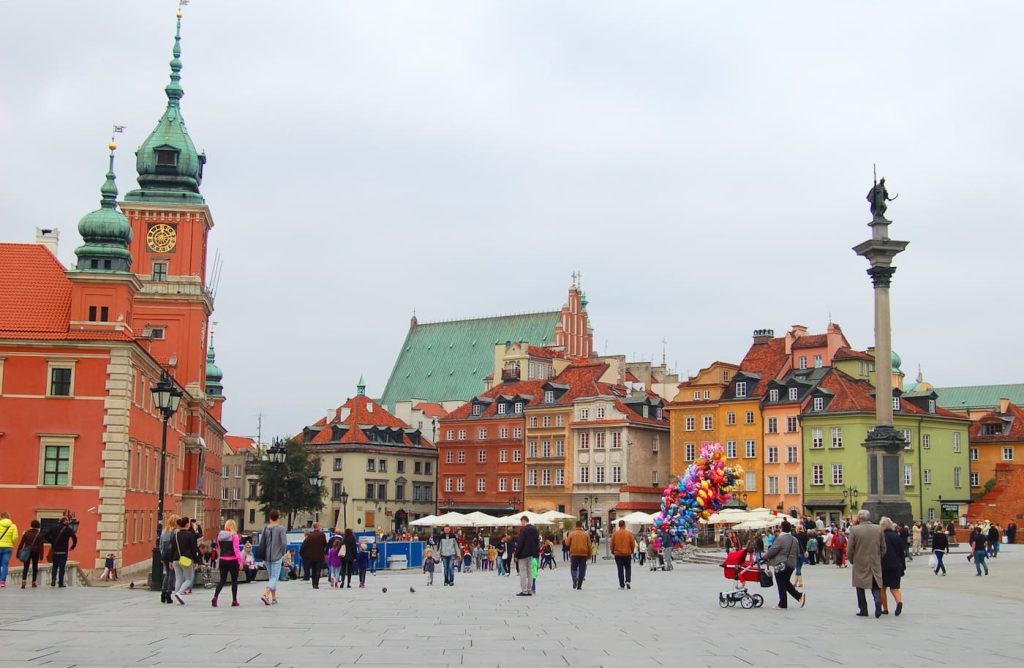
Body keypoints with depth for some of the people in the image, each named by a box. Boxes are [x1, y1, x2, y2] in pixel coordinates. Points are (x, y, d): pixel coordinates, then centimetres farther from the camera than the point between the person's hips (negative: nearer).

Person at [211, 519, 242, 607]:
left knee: (222, 580, 9)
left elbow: (218, 548, 12)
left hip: (222, 560, 4)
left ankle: (215, 597, -9)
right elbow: (236, 549, -16)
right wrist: (240, 561, -15)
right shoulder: (234, 535, -11)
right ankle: (234, 601, 12)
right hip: (232, 560, -4)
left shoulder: (220, 535, 5)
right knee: (234, 580, 9)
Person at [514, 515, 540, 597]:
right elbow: (537, 542, 11)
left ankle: (524, 591, -5)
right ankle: (529, 590, 14)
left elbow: (520, 543, -17)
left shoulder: (523, 529, -15)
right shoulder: (534, 529, 8)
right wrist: (536, 552, 14)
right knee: (529, 573, 12)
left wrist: (517, 555, -12)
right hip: (531, 554, 7)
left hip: (523, 554, -7)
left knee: (523, 573, -3)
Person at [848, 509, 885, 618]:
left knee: (860, 587, 11)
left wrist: (851, 560, 10)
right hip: (875, 564, 2)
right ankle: (878, 600, -16)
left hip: (860, 564, -2)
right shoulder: (878, 529, -1)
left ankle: (863, 610, 13)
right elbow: (883, 547, 4)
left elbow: (850, 548, -7)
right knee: (875, 586, 11)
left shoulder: (854, 530, -10)